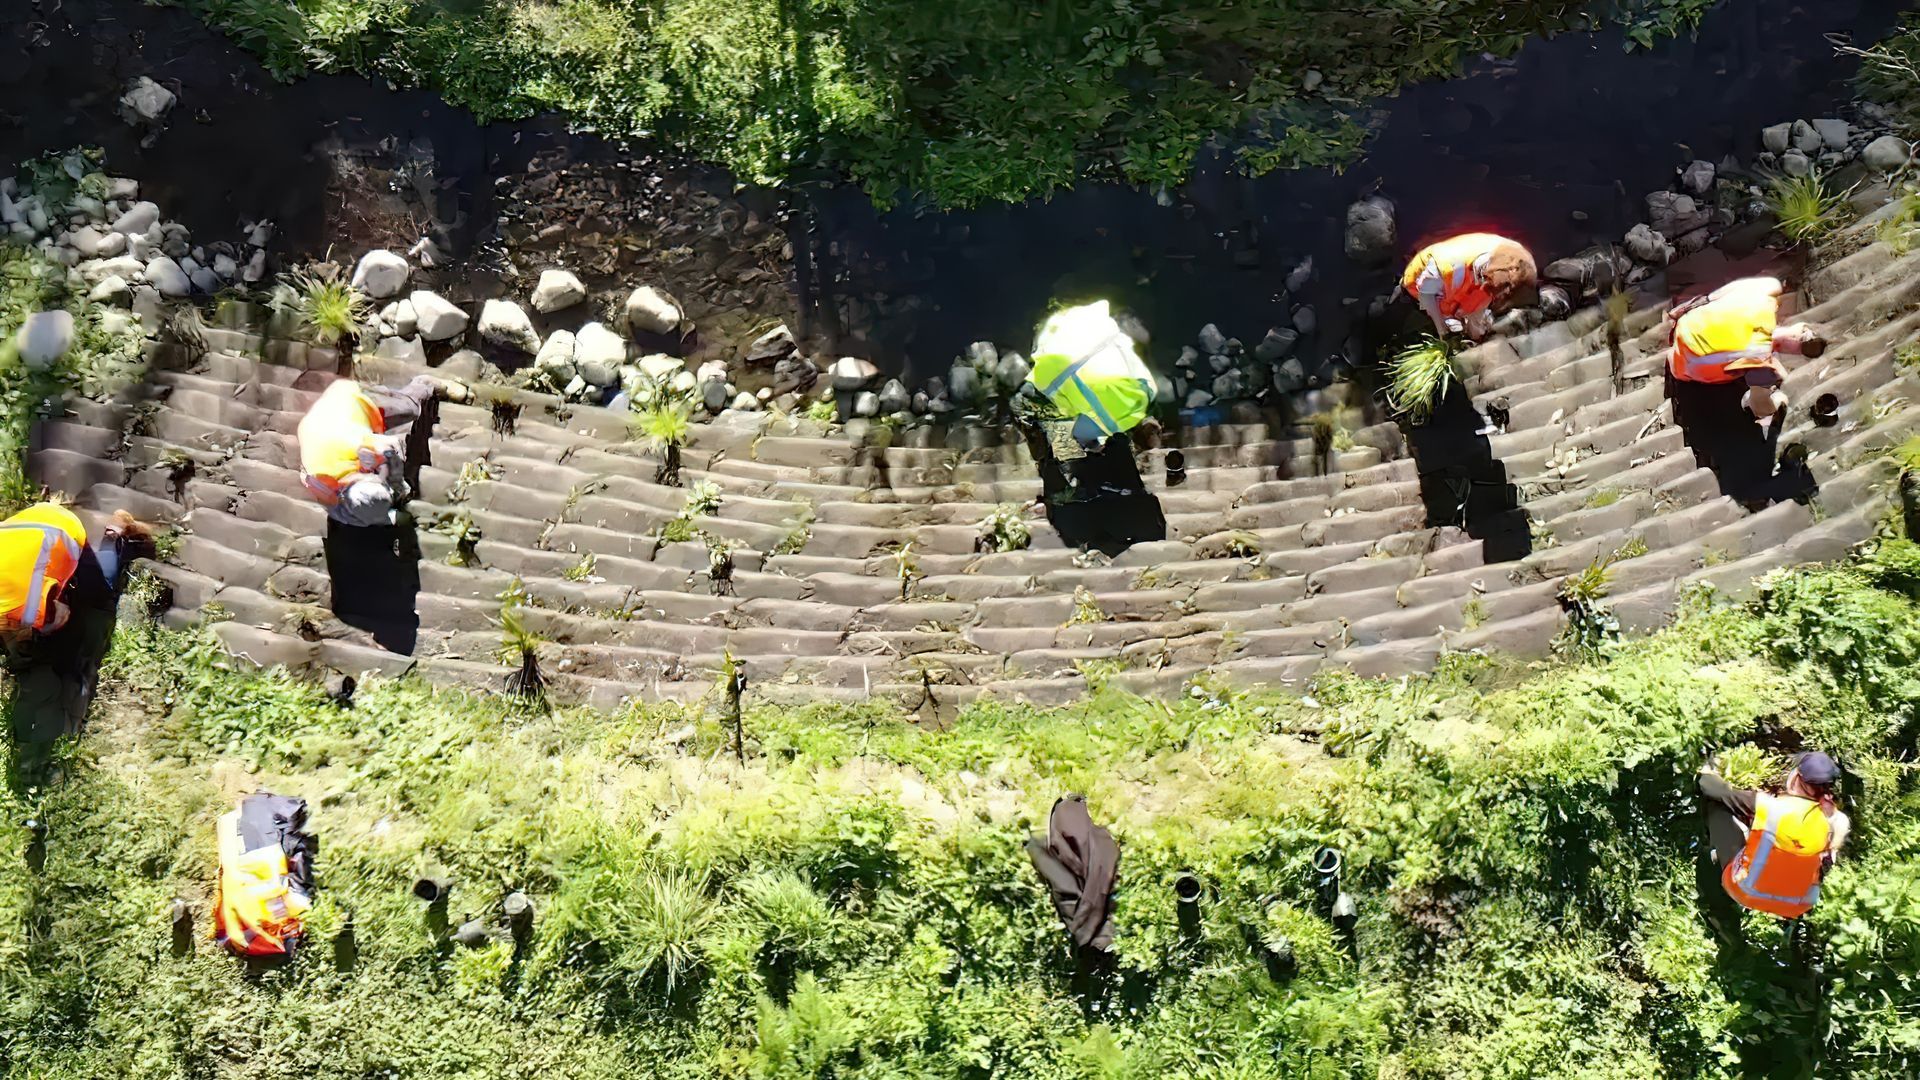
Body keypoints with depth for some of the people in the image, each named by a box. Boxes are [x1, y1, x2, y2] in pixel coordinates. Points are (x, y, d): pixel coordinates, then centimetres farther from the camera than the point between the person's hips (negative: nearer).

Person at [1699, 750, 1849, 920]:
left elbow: (1719, 791, -11)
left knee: (1717, 808, 4)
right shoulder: (1835, 821, -16)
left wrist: (1708, 774, 13)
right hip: (1795, 909, 3)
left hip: (1747, 894, -3)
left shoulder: (1769, 805, -25)